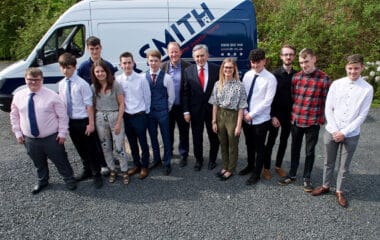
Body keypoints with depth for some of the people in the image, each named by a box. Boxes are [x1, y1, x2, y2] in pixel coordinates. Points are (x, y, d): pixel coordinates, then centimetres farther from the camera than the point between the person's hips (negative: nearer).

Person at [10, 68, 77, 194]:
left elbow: (62, 116, -8)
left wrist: (62, 133, -10)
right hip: (30, 139, 4)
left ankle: (69, 179, 33)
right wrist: (18, 133, 7)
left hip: (52, 138, -3)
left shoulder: (51, 95, -12)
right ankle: (42, 181, 46)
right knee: (39, 164, 22)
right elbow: (14, 116, 11)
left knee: (61, 161, 11)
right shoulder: (18, 96, 0)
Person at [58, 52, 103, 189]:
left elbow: (89, 105, -14)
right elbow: (63, 104, 10)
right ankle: (87, 171, 37)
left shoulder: (82, 84, -16)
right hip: (70, 121, 6)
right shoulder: (61, 84, 3)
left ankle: (96, 174, 22)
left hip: (83, 121, -6)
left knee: (90, 149, 6)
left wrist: (91, 123, -14)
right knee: (80, 148, 19)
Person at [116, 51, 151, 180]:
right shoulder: (118, 80, -4)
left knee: (143, 142, 8)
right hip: (126, 116, 3)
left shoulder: (141, 79, -12)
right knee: (132, 143, 17)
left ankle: (144, 166, 25)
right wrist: (121, 112, 5)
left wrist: (146, 112, 4)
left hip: (139, 115, -3)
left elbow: (147, 97, -2)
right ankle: (136, 164, 34)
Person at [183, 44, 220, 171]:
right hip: (195, 110, 1)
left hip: (212, 108, 0)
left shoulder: (216, 69, -6)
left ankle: (212, 159, 34)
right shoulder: (188, 71, -3)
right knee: (197, 137, 13)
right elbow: (186, 92, -1)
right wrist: (186, 111, -4)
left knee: (214, 136, 13)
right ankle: (198, 160, 33)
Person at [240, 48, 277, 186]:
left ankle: (256, 174, 24)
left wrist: (251, 114, -15)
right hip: (246, 118, 5)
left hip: (260, 119, -5)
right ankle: (250, 166, 42)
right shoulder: (247, 75, 3)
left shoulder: (270, 79, -12)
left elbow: (267, 101, -16)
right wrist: (244, 112, -5)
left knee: (259, 147, 9)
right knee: (249, 144, 21)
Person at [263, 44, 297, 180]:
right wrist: (272, 116, -12)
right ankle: (266, 168, 17)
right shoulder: (275, 74, -7)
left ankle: (278, 166, 28)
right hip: (276, 113, -3)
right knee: (271, 141, 4)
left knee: (284, 141, 13)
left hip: (289, 114, 3)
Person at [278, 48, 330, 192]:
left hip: (313, 122, -3)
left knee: (310, 152, 11)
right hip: (295, 120, 3)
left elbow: (326, 101, -6)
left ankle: (307, 178, 28)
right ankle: (292, 175, 32)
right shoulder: (296, 77, 1)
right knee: (295, 149, 17)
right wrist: (292, 114, 7)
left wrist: (321, 120, -6)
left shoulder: (324, 79, -10)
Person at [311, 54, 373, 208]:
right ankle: (325, 186, 35)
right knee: (328, 162, 16)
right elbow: (328, 109, -3)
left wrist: (344, 132, -11)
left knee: (344, 166, 13)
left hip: (351, 135, -1)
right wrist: (335, 130, -9)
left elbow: (362, 115, -7)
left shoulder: (367, 89, -7)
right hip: (331, 131, 1)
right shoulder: (336, 84, -3)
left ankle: (339, 192, 31)